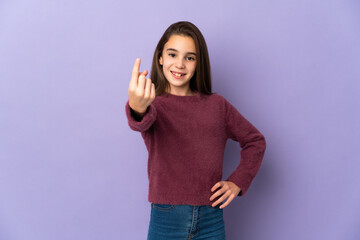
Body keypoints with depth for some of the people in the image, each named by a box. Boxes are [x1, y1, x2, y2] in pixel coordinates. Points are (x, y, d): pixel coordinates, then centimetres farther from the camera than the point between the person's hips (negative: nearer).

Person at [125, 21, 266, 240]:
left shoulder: (217, 105, 6)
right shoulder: (153, 104, -2)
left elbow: (255, 141, 15)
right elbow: (141, 123, -26)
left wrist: (238, 182, 4)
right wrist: (137, 109, -49)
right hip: (166, 219, -2)